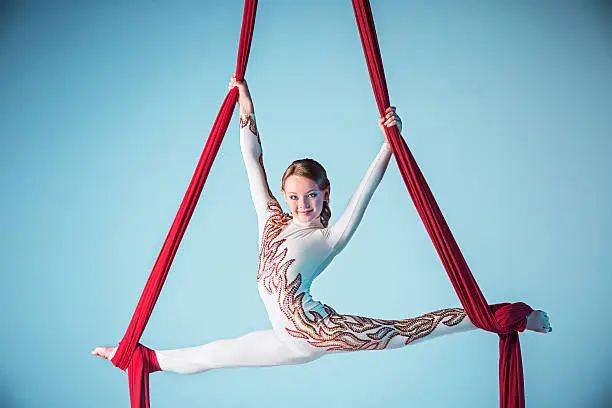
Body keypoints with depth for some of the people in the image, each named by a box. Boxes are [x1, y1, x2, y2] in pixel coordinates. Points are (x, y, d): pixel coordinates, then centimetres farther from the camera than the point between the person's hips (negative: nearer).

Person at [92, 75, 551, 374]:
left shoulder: (329, 238, -4)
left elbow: (364, 192, -14)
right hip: (293, 341, 4)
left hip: (322, 328, -4)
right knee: (210, 355, 13)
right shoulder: (271, 219, 8)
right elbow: (255, 166, 9)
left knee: (407, 330, -12)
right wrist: (247, 110, 8)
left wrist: (388, 142, -22)